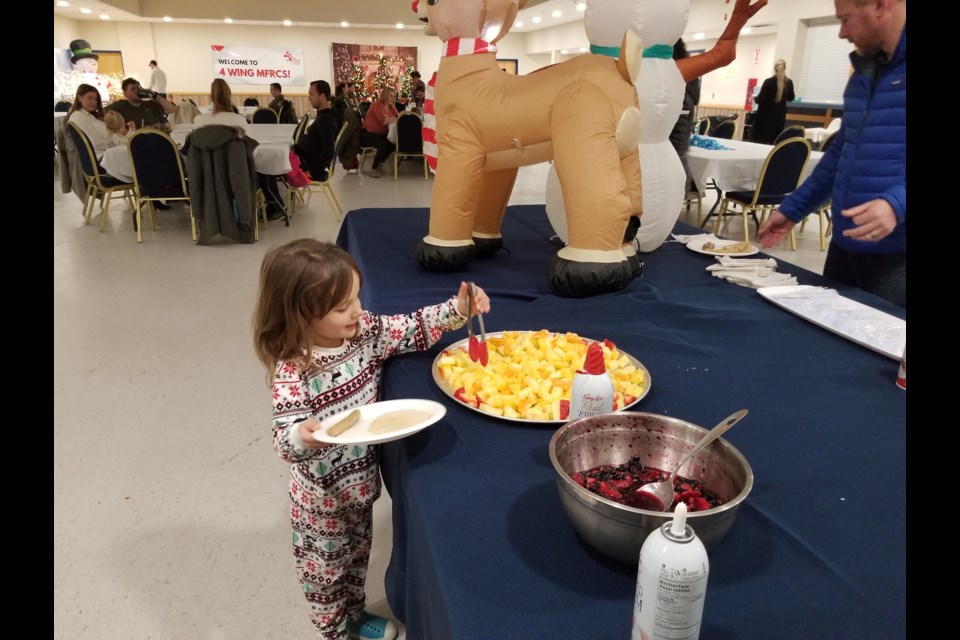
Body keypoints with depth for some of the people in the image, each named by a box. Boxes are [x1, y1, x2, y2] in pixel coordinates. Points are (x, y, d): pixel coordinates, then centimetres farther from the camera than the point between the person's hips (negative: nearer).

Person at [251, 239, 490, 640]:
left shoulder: (364, 332, -12)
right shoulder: (293, 371, -29)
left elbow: (414, 329, -4)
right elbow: (285, 439, -30)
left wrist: (458, 309, -18)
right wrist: (302, 435, -53)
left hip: (361, 482, 6)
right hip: (322, 497, -6)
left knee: (358, 556, 28)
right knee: (326, 570, 18)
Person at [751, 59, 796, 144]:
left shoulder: (768, 82, -14)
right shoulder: (789, 83, -1)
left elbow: (760, 99, -13)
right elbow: (791, 98, 13)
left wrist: (755, 97, 7)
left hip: (765, 116, -4)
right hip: (780, 116, 4)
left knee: (760, 141, 3)